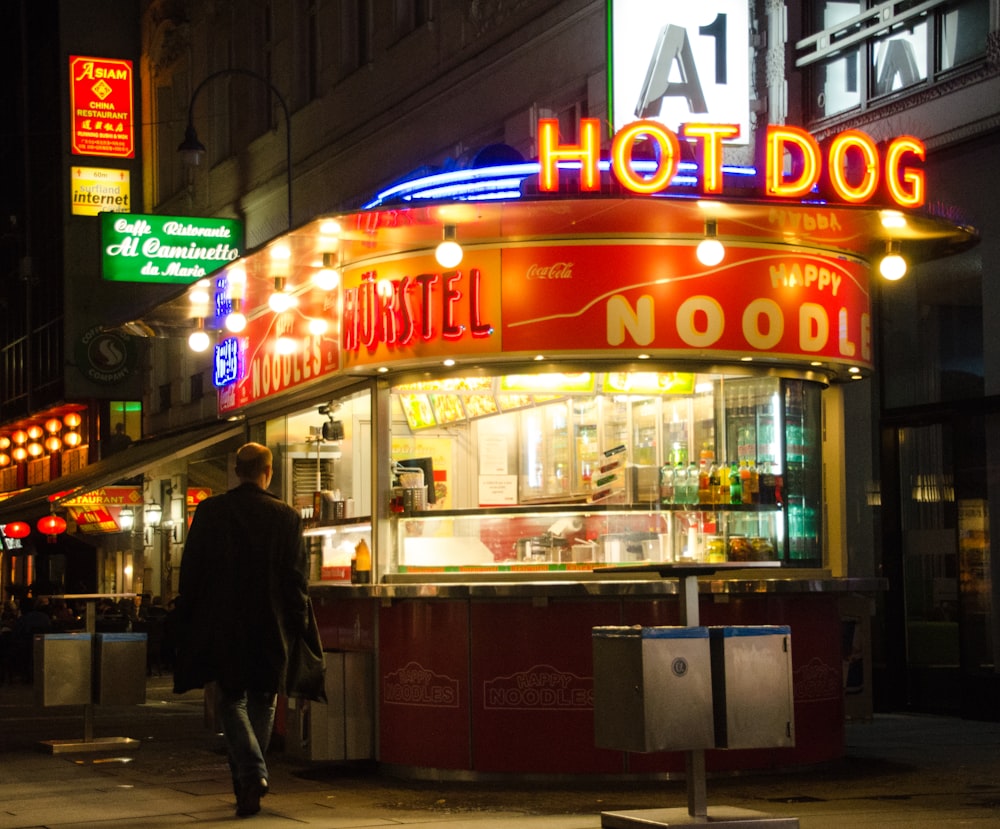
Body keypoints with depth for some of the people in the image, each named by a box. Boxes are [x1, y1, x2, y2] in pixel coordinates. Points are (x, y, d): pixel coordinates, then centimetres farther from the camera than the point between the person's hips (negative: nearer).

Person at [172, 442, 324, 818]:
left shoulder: (210, 512, -3)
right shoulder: (286, 516, -2)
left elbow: (190, 571, 0)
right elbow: (297, 579, -2)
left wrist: (187, 624, 8)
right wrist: (299, 629, 5)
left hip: (223, 626, -1)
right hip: (271, 629, 1)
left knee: (232, 701, 6)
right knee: (262, 703, 15)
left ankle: (252, 775, -16)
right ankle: (248, 785, 20)